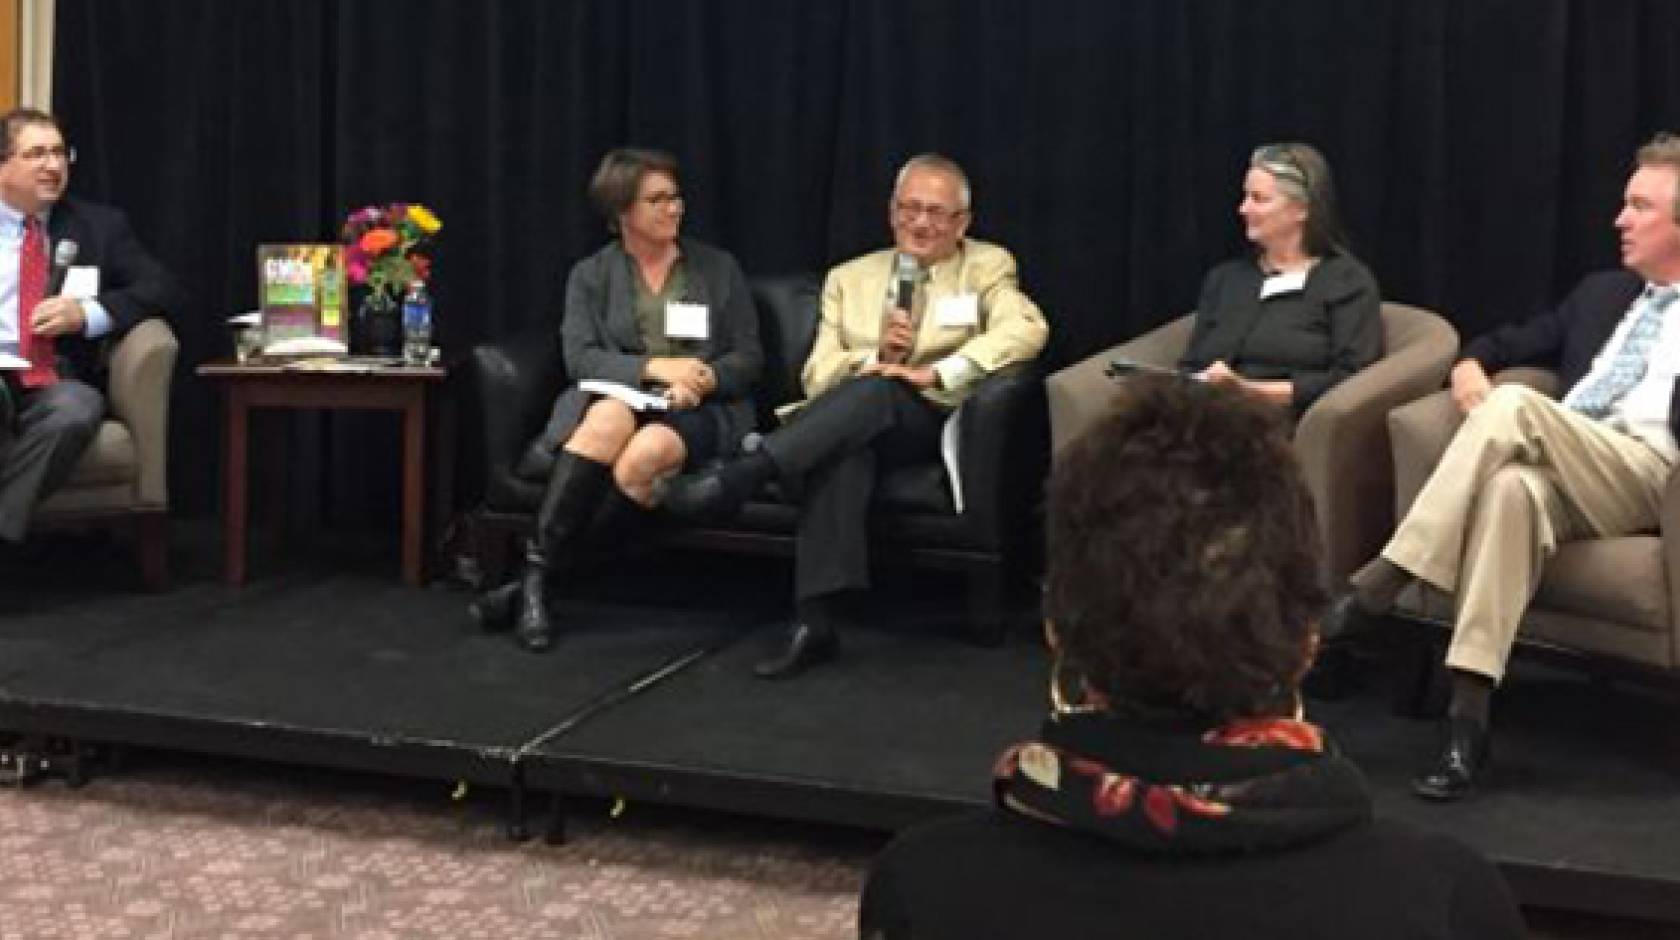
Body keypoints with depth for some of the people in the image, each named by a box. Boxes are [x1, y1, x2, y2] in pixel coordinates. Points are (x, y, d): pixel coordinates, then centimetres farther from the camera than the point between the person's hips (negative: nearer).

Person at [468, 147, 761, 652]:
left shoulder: (720, 269, 15)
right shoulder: (590, 275, 13)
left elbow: (749, 358, 9)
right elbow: (579, 357, -2)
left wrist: (704, 378, -12)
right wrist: (654, 367, -18)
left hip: (701, 409, 0)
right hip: (617, 395, 0)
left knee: (643, 456, -36)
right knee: (611, 416, -39)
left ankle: (533, 584, -31)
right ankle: (536, 576, -38)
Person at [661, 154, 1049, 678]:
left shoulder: (987, 268, 13)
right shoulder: (849, 279, 21)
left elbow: (1028, 329, -9)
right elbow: (817, 377, 11)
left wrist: (936, 373, -19)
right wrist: (875, 355, -10)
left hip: (932, 423, -1)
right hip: (854, 427, 2)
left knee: (876, 391, -36)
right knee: (842, 450, -37)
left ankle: (739, 478, -42)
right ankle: (815, 620, -44)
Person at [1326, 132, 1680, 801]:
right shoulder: (1601, 292, 30)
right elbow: (1508, 342, 35)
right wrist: (1472, 363, 11)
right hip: (1566, 476, 4)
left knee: (1516, 404, -32)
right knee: (1513, 487, -36)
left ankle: (1380, 585, -34)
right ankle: (1468, 715, -43)